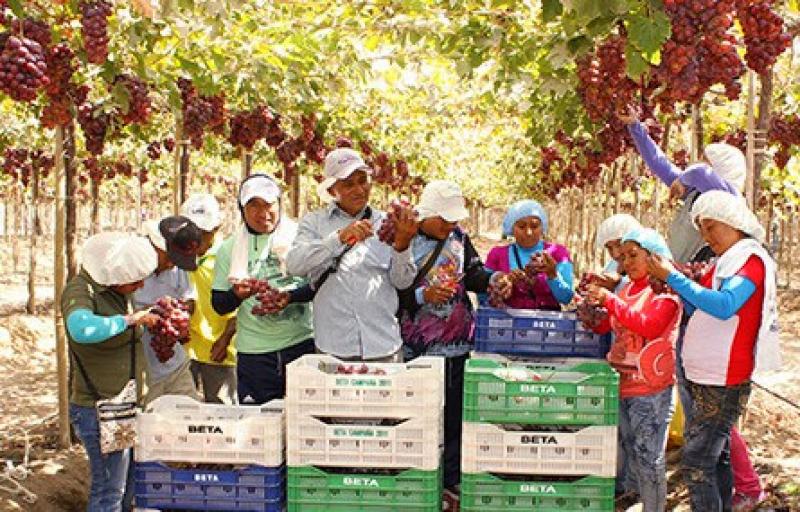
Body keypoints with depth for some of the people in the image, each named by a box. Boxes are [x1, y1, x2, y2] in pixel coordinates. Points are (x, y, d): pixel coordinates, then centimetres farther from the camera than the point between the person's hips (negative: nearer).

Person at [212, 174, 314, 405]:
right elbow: (218, 305, 7)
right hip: (253, 352, 1)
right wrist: (237, 294, -14)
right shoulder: (229, 249, 7)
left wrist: (290, 297, -18)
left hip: (302, 344, -1)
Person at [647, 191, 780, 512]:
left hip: (723, 381, -9)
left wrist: (674, 278, -25)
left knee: (696, 461, -8)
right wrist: (678, 282, 3)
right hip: (704, 377, 9)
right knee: (717, 456, 16)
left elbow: (724, 306, -29)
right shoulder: (725, 263, 14)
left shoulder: (752, 259, -12)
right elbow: (698, 311, 18)